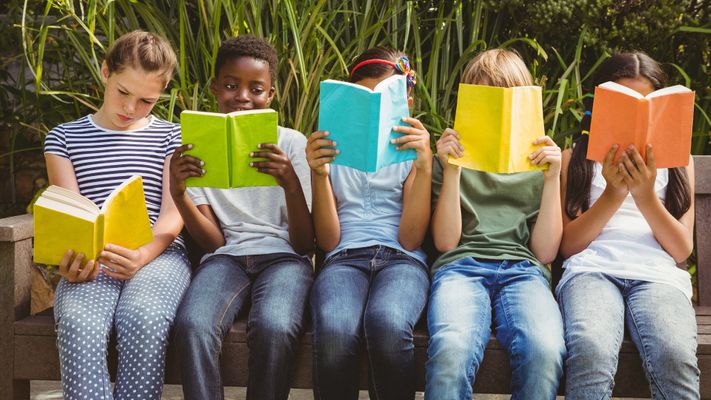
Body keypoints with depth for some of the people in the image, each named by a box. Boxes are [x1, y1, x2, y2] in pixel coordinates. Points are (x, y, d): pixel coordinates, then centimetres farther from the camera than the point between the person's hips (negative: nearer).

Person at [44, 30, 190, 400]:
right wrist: (72, 260, -19)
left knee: (143, 321, -36)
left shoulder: (172, 137, 14)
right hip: (88, 261, 1)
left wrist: (142, 255, -20)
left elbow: (174, 212, 3)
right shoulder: (64, 137, 17)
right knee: (79, 326, -34)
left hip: (158, 254, 0)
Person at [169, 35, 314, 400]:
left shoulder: (291, 144, 4)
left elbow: (305, 244, -3)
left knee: (273, 328, -35)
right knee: (192, 325, -33)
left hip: (283, 256, -1)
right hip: (226, 258, 1)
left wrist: (290, 183, -21)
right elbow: (213, 242, 1)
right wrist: (178, 194, -17)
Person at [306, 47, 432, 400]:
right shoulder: (332, 152, 19)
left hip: (401, 259, 0)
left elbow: (410, 239, 2)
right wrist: (318, 174, -5)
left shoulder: (411, 152, 17)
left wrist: (425, 167, -7)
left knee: (388, 323, -38)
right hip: (344, 258, 0)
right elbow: (328, 241, 8)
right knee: (334, 330, -38)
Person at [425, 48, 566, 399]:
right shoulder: (452, 158, 19)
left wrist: (552, 179, 2)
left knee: (545, 351, -36)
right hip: (461, 265, -1)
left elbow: (545, 251, 12)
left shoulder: (538, 161, 20)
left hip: (522, 268, 1)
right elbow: (445, 242, 8)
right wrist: (451, 171, -1)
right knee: (451, 351, -39)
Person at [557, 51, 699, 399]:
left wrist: (646, 196, -6)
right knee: (591, 353, -38)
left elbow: (682, 250, 11)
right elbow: (567, 245, 9)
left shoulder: (677, 159, 22)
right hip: (592, 269, -1)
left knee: (676, 357, -36)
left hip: (657, 274, 1)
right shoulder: (576, 158, 19)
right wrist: (613, 194, -5)